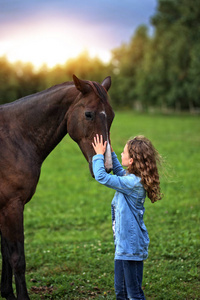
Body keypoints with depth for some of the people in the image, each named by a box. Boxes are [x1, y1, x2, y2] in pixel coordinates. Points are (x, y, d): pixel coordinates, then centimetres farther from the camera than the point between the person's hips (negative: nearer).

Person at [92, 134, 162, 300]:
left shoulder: (133, 182, -23)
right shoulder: (134, 178, 4)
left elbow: (101, 176, -24)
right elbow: (119, 171, 28)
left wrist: (99, 154, -10)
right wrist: (110, 151, 22)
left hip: (131, 245, -10)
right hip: (124, 243, 10)